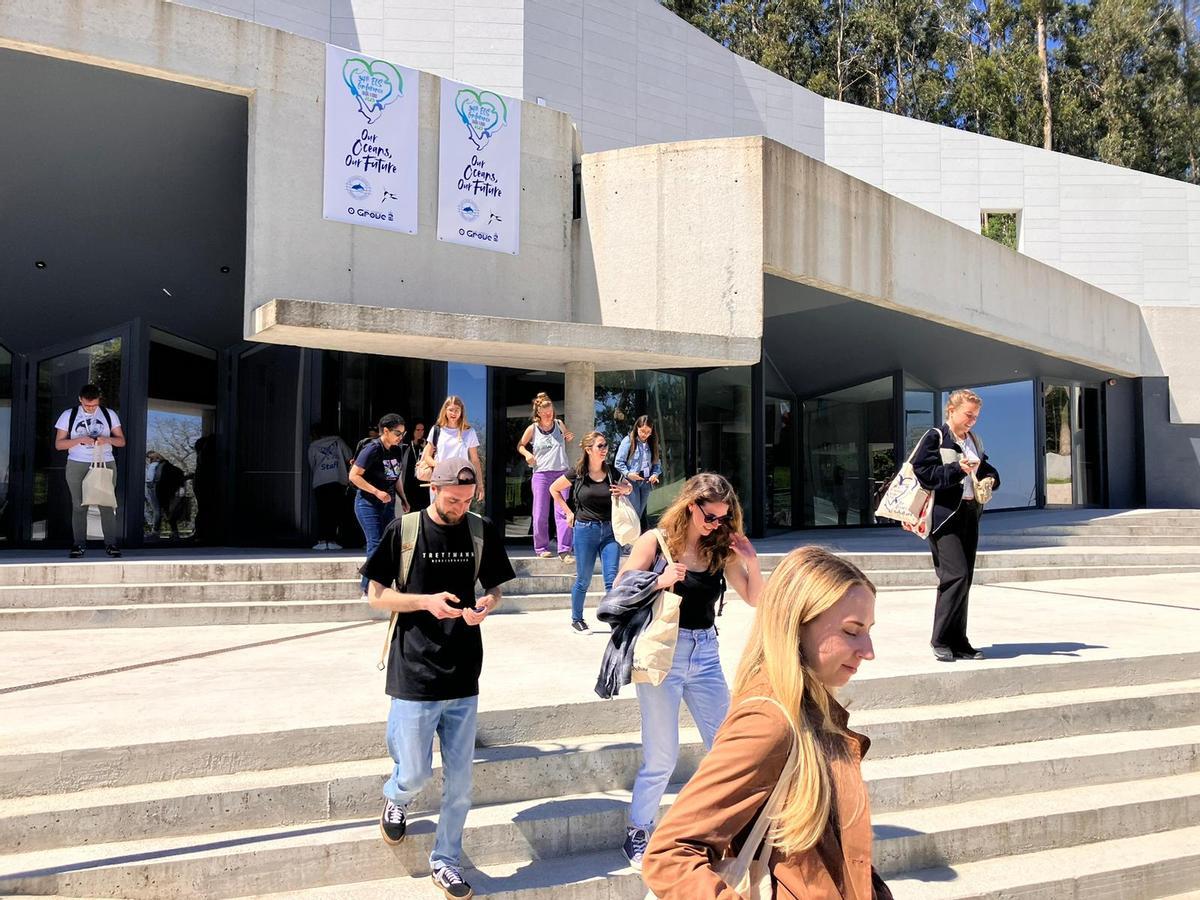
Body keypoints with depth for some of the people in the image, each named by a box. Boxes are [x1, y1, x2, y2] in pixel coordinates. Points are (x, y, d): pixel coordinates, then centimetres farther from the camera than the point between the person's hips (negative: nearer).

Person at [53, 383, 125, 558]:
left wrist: (107, 439, -15)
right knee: (79, 505, -1)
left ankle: (111, 544, -3)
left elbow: (122, 441, 7)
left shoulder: (109, 414, 7)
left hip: (105, 464, 0)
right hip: (77, 465, 0)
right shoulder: (68, 415, 5)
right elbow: (58, 444, 2)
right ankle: (79, 544, 3)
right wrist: (80, 439, -15)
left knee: (107, 504, -4)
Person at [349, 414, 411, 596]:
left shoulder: (398, 450, 5)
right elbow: (354, 475, -17)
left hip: (388, 504, 7)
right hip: (368, 504, -7)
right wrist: (377, 492, -21)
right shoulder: (372, 450, -16)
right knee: (376, 545, -11)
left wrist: (403, 499, 8)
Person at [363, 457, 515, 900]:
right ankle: (396, 798, 38)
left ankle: (445, 860, 29)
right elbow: (376, 596, -2)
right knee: (415, 773, 2)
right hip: (414, 674, -3)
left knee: (459, 779, 9)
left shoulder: (483, 531, 2)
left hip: (462, 677, 3)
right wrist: (427, 601, -18)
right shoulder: (403, 530, -6)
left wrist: (487, 604, -11)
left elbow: (494, 586, 13)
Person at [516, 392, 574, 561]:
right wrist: (527, 454, -4)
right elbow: (520, 445, 16)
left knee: (562, 512, -7)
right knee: (540, 514, 3)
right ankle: (541, 548, 17)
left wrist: (570, 438, 1)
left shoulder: (560, 424, 5)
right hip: (541, 473, 0)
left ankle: (564, 551, -7)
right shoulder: (532, 429, 2)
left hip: (561, 472, 0)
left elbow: (568, 438, 24)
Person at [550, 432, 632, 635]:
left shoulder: (611, 472, 2)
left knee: (612, 579, -4)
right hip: (585, 530, -2)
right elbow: (554, 489, 9)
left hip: (610, 530, 2)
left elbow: (627, 488, 20)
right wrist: (569, 513, 4)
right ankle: (576, 620, 26)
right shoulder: (577, 473, -5)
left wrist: (625, 489, -4)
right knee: (583, 580, 8)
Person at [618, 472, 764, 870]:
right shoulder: (655, 542, -6)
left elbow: (755, 599, 5)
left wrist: (751, 561, -10)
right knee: (662, 756, 2)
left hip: (705, 653, 4)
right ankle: (637, 835, 20)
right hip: (663, 653, -4)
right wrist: (660, 581, -23)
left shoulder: (720, 548, 4)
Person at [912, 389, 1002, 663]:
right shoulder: (935, 437, -3)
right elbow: (924, 473, -13)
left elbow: (987, 471, 27)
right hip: (945, 514, -7)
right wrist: (958, 469, -20)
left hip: (969, 514, 7)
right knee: (956, 575, -15)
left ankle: (958, 642, 14)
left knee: (964, 579, 7)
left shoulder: (975, 441, 17)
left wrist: (990, 478, 5)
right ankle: (940, 640, -4)